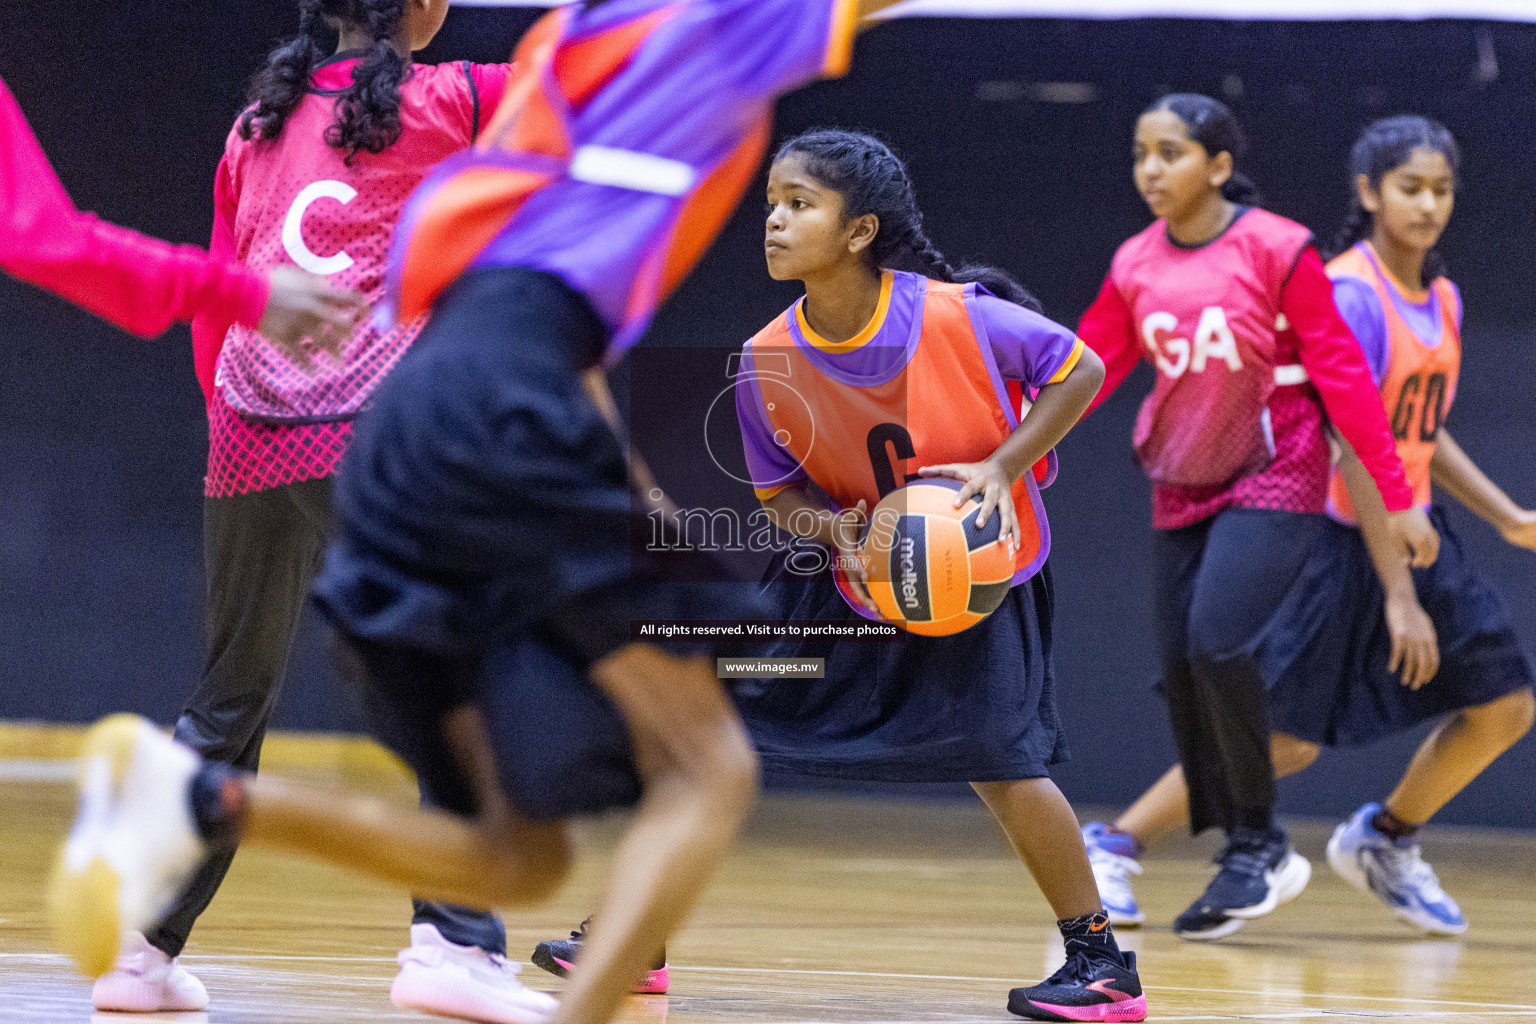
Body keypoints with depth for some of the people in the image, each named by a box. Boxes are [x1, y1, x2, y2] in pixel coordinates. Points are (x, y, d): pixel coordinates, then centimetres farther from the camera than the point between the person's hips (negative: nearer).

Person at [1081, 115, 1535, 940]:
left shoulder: (1441, 300, 8)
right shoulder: (1350, 294, -19)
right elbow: (1354, 449, -23)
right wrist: (1398, 595, -25)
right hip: (1337, 531, -8)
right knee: (1285, 737, -9)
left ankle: (1384, 840, 24)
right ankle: (1114, 846, 4)